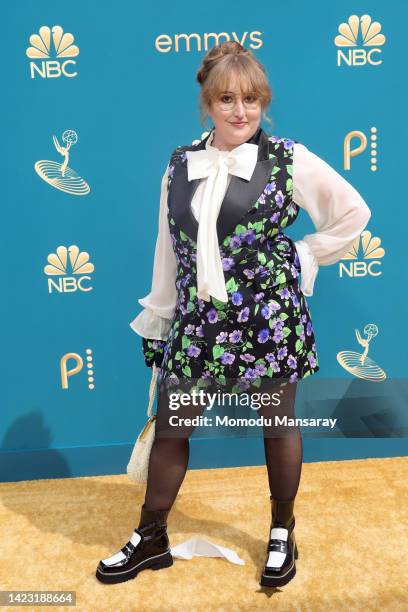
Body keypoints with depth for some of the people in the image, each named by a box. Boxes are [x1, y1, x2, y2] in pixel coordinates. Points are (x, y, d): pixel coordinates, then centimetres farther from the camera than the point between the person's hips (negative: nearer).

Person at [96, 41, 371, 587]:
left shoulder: (289, 159, -7)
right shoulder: (181, 164, 4)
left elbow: (353, 213, 2)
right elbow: (168, 249, 8)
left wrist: (302, 257, -1)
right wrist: (156, 319, 10)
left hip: (268, 318, -3)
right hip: (197, 319, 4)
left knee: (278, 427, 14)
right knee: (168, 429, 10)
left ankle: (282, 532, 39)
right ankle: (151, 537, 33)